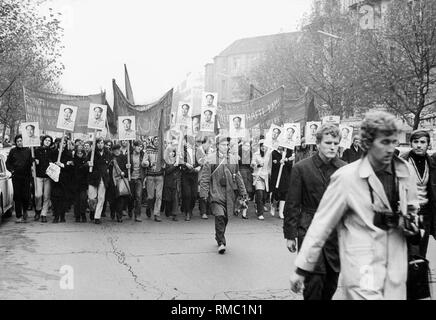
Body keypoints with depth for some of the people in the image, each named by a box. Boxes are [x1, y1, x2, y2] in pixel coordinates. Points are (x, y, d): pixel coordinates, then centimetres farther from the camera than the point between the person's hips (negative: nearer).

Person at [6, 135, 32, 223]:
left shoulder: (28, 150, 5)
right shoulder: (13, 151, 6)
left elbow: (31, 162, 9)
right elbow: (8, 163, 14)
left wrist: (31, 169, -6)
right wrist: (11, 170, 1)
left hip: (26, 176, 0)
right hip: (16, 177, 0)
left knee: (26, 195, 0)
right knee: (17, 196, 0)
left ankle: (25, 211, 28)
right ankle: (19, 216, 5)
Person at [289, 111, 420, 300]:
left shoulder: (404, 171, 1)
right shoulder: (346, 178, -12)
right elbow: (321, 225, -8)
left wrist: (410, 222, -4)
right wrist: (301, 269, -7)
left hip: (397, 269, 5)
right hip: (362, 271, -4)